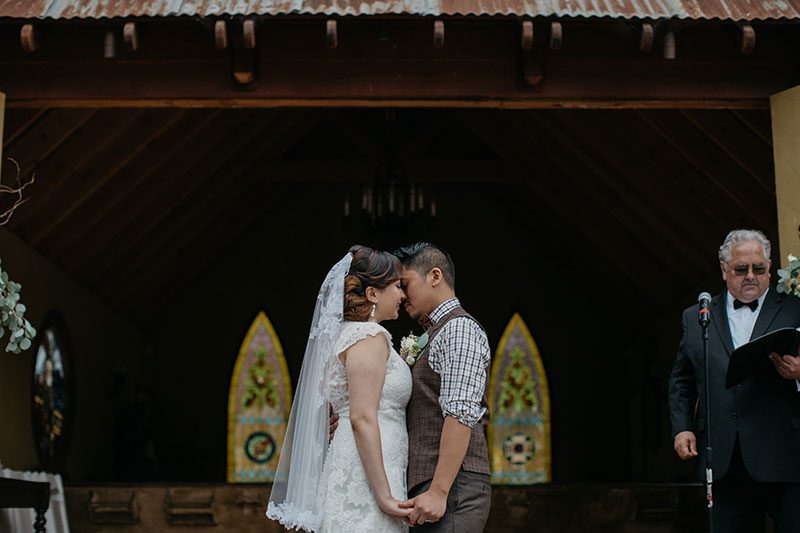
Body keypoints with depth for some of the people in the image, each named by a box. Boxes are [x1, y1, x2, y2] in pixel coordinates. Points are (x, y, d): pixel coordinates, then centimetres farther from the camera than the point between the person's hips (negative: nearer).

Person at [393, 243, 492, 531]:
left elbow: (461, 415, -18)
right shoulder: (437, 334, 23)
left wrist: (439, 491, -24)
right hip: (431, 486, 9)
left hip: (452, 487, -9)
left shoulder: (459, 328, -7)